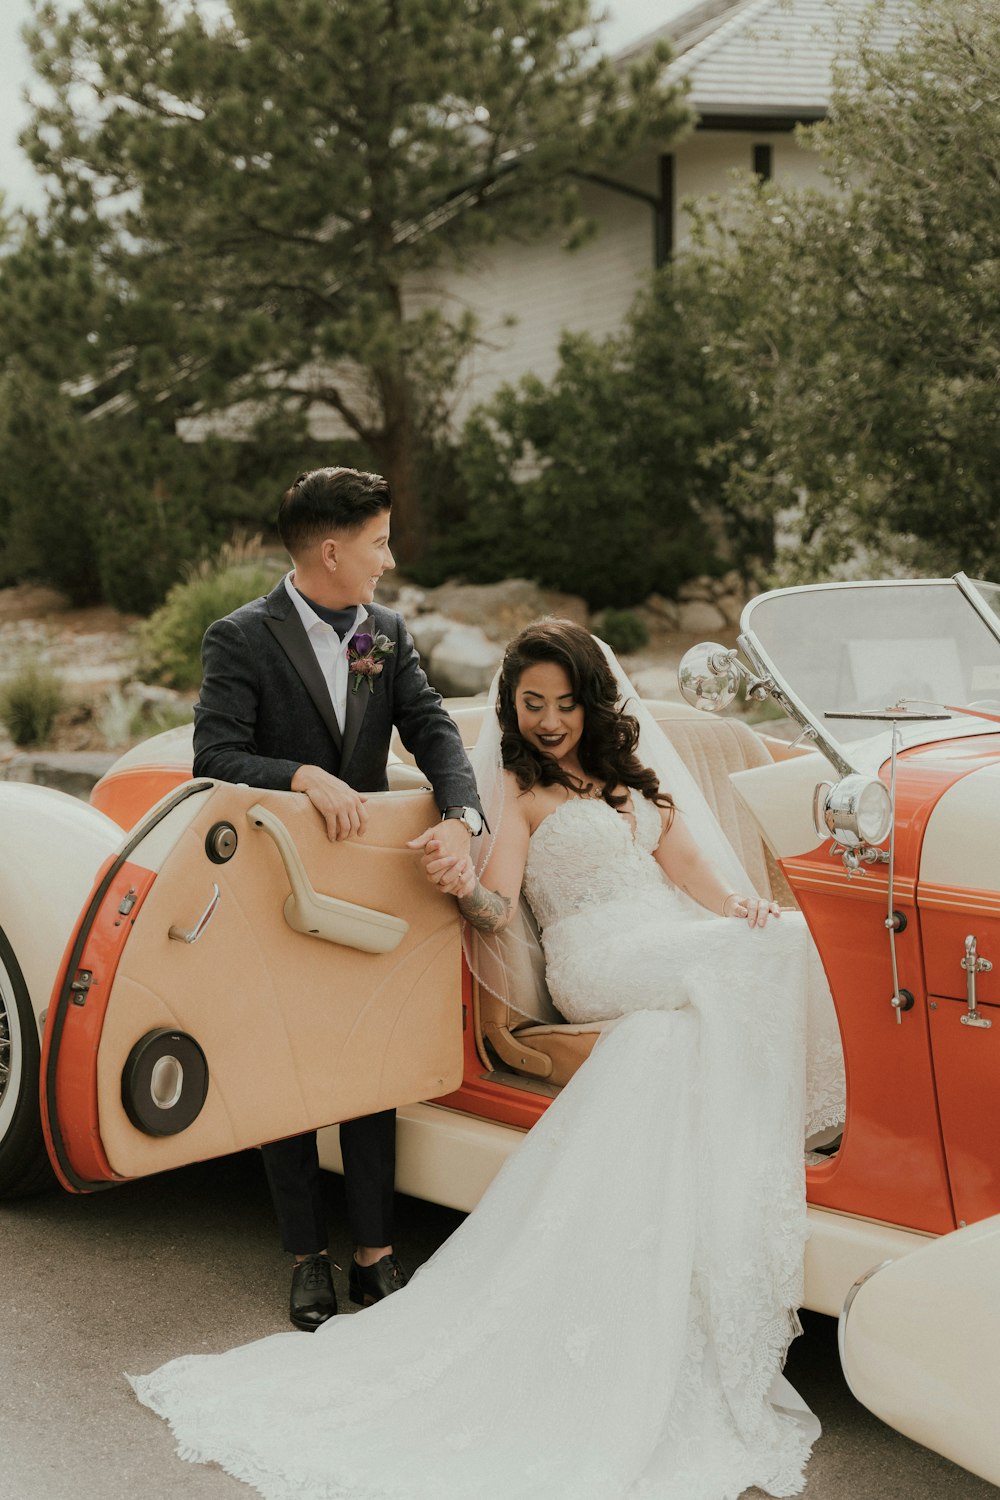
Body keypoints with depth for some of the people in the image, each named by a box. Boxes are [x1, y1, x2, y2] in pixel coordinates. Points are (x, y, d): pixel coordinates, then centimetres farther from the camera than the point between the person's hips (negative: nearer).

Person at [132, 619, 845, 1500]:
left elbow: (688, 865, 19)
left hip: (685, 951, 5)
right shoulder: (517, 790, 9)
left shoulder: (632, 775, 27)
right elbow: (500, 914, -3)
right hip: (605, 968, -5)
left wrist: (740, 904, -1)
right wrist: (463, 885, -26)